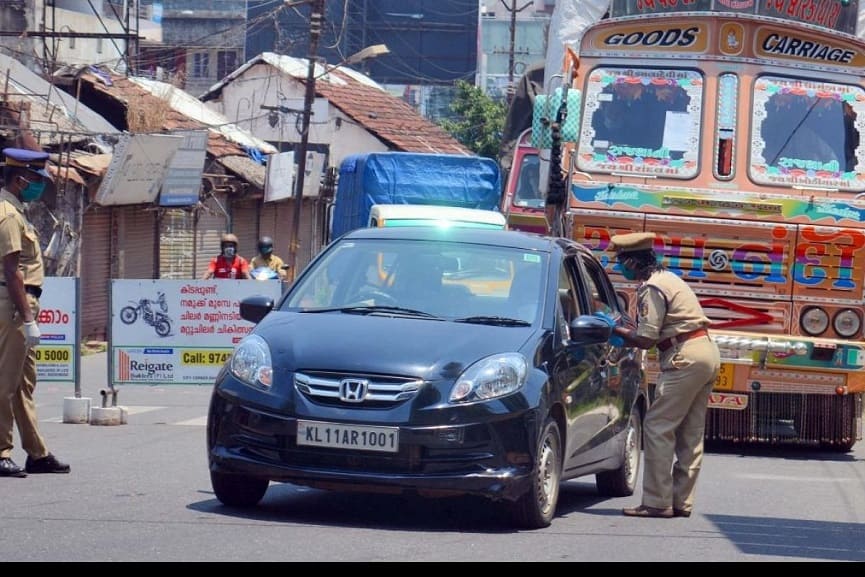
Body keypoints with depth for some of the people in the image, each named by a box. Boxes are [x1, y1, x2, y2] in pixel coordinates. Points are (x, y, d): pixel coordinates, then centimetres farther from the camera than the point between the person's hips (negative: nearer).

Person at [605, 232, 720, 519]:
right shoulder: (667, 277, 18)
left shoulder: (651, 288, -13)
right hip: (708, 353, 10)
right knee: (690, 433, 11)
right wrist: (628, 332, 11)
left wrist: (616, 331, 0)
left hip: (685, 358, -10)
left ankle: (657, 502, -8)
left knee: (658, 428, -7)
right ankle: (681, 501, 14)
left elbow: (646, 340, -13)